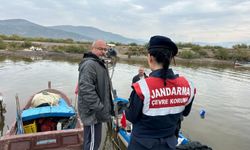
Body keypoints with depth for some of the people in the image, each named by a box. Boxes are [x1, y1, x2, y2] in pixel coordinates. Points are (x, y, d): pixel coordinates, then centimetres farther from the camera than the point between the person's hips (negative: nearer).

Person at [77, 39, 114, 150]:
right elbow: (87, 90, -27)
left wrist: (109, 107, 23)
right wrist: (100, 109, -24)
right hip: (93, 112, -10)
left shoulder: (98, 63, 17)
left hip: (96, 111, 10)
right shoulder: (89, 64, -18)